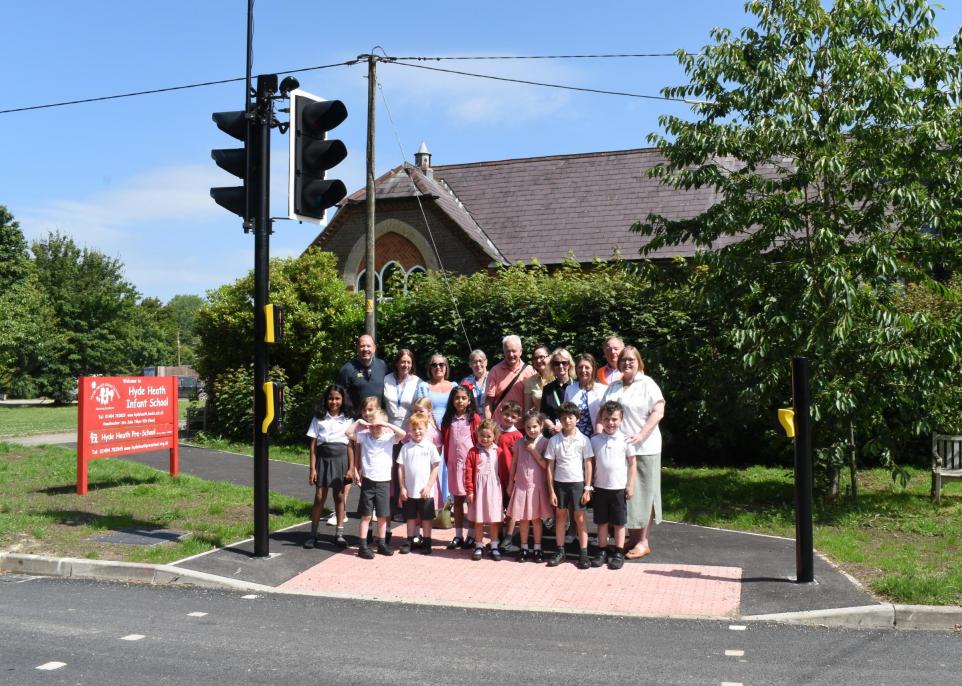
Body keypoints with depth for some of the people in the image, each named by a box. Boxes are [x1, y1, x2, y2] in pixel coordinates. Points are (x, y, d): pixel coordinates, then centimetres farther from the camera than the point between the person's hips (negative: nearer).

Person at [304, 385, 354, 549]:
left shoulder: (347, 420, 4)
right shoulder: (319, 418, 1)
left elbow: (350, 445, 3)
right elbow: (313, 445, 0)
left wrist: (351, 467, -3)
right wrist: (312, 468, -6)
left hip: (341, 460, 1)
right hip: (323, 460, -1)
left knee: (339, 497, 6)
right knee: (319, 498, 1)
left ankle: (339, 534, 14)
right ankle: (313, 534, 10)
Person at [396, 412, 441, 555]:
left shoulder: (430, 447, -4)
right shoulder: (406, 447, 0)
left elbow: (435, 468, -3)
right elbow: (400, 468, 2)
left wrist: (429, 486, -8)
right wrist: (402, 488, -2)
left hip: (425, 491, -2)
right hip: (409, 491, 2)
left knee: (426, 518, 7)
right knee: (410, 517, 13)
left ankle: (426, 543, 17)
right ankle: (409, 541, 23)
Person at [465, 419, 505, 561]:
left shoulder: (498, 452, 0)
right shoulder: (473, 452, -3)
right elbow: (468, 471, -5)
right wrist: (469, 490, -8)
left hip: (494, 489, 1)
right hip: (478, 489, 0)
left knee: (494, 520, 7)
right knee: (478, 520, 8)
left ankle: (494, 547, 18)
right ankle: (479, 546, 19)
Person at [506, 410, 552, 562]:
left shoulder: (544, 443, -6)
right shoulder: (519, 443, 3)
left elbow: (546, 465, -12)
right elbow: (514, 464, 8)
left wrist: (533, 450, -15)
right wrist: (510, 483, 8)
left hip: (537, 485, -2)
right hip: (521, 485, 2)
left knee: (536, 518, 7)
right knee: (522, 518, 8)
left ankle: (537, 549, 18)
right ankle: (524, 548, 20)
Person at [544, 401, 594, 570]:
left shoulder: (583, 440, -4)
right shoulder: (554, 440, -2)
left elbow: (588, 464, -1)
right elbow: (550, 466, 1)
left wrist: (587, 488, -4)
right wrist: (551, 490, -2)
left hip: (578, 483, -1)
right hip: (559, 483, 2)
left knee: (580, 519, 4)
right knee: (560, 517, 10)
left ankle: (583, 553, 10)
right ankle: (560, 551, 20)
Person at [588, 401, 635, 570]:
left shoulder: (625, 440, -6)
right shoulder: (595, 440, 0)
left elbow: (632, 463, 0)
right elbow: (591, 463, 6)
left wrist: (631, 485, -4)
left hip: (619, 488, -2)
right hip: (600, 487, 2)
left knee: (619, 522, 7)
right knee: (601, 521, 11)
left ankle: (619, 553, 17)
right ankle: (602, 551, 21)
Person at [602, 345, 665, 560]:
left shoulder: (647, 384, -4)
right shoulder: (614, 387, 14)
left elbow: (658, 412, -11)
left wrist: (641, 435, -19)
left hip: (643, 448, -6)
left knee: (642, 494, 1)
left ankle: (643, 542, 9)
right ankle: (631, 538, 22)